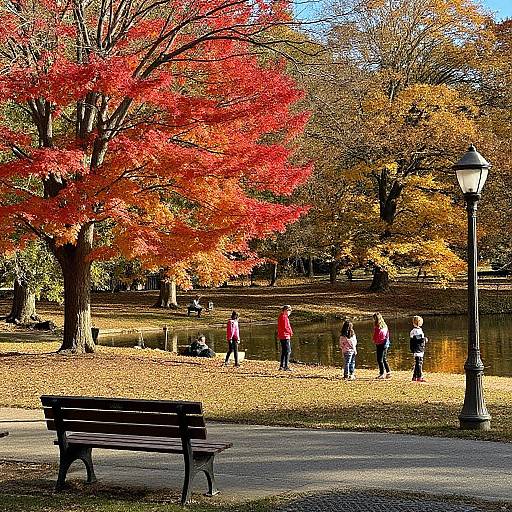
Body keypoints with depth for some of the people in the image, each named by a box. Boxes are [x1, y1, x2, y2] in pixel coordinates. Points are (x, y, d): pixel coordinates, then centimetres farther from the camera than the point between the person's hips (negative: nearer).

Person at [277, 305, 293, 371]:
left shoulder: (280, 317, 15)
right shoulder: (285, 317, -16)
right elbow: (285, 327, -19)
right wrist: (291, 332, -4)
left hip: (281, 336, 10)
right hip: (285, 336, -10)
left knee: (283, 351, 16)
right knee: (288, 351, -7)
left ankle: (282, 366, 20)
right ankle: (286, 367, -10)